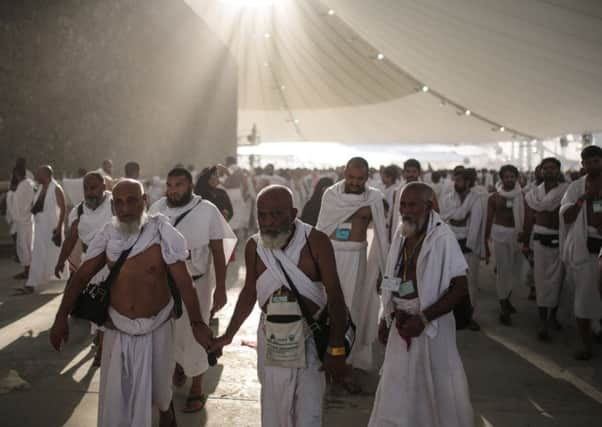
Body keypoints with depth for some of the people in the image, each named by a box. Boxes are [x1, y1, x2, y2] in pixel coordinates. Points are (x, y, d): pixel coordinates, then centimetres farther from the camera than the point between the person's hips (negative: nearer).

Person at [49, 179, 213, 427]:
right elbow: (80, 277, -1)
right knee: (115, 393, 8)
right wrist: (61, 318, -8)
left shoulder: (163, 234, -15)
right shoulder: (107, 236, -6)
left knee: (158, 383, 20)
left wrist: (197, 323, -21)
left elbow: (183, 281, -16)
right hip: (118, 328, 2)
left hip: (156, 328, -2)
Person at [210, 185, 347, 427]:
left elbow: (335, 296, -13)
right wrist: (228, 335, 12)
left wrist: (337, 348, -15)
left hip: (311, 334, -3)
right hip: (271, 336, 3)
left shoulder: (315, 241, -15)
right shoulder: (253, 246, -4)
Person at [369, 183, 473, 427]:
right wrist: (386, 318, 10)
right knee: (397, 389, 17)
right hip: (401, 325, 6)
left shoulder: (442, 238, -18)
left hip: (431, 327, -6)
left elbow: (460, 289, -18)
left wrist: (423, 318, -22)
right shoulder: (401, 235, 3)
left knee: (438, 390, 9)